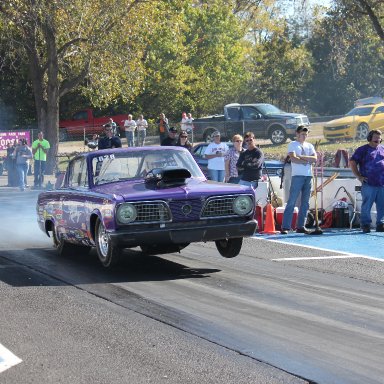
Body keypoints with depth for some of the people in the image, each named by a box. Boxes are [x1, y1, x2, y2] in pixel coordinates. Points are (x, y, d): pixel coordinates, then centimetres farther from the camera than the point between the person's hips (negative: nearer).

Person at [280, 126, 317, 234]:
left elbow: (315, 159, 3)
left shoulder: (309, 146, 18)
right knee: (292, 202, -10)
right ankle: (285, 227, -11)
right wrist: (308, 161, -3)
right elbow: (293, 159, -12)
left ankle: (301, 226, 9)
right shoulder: (292, 145, 3)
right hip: (297, 176, -6)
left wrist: (302, 157, -8)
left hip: (308, 176, 6)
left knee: (305, 203, 5)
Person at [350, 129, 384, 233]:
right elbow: (352, 162, 0)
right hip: (369, 184, -4)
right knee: (366, 206, -3)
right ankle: (365, 225, 7)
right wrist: (358, 176, -4)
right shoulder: (363, 150, 3)